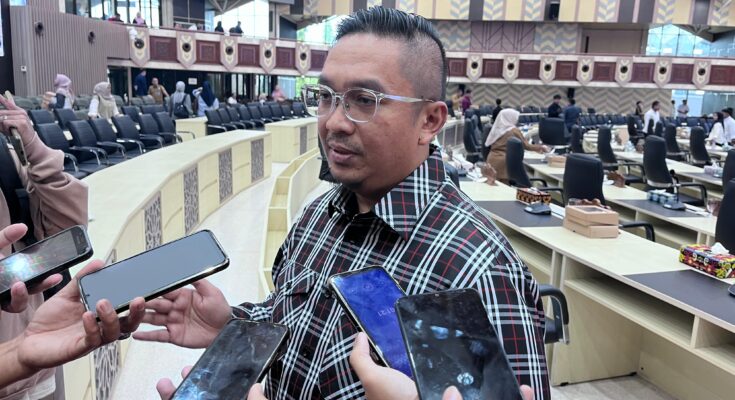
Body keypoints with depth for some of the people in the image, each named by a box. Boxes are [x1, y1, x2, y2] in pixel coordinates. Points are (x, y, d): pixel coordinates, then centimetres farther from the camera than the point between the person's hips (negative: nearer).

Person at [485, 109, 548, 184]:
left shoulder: (497, 129, 8)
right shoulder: (513, 130, -7)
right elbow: (526, 145, -1)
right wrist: (540, 147, 15)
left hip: (491, 159, 5)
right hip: (502, 161, -5)